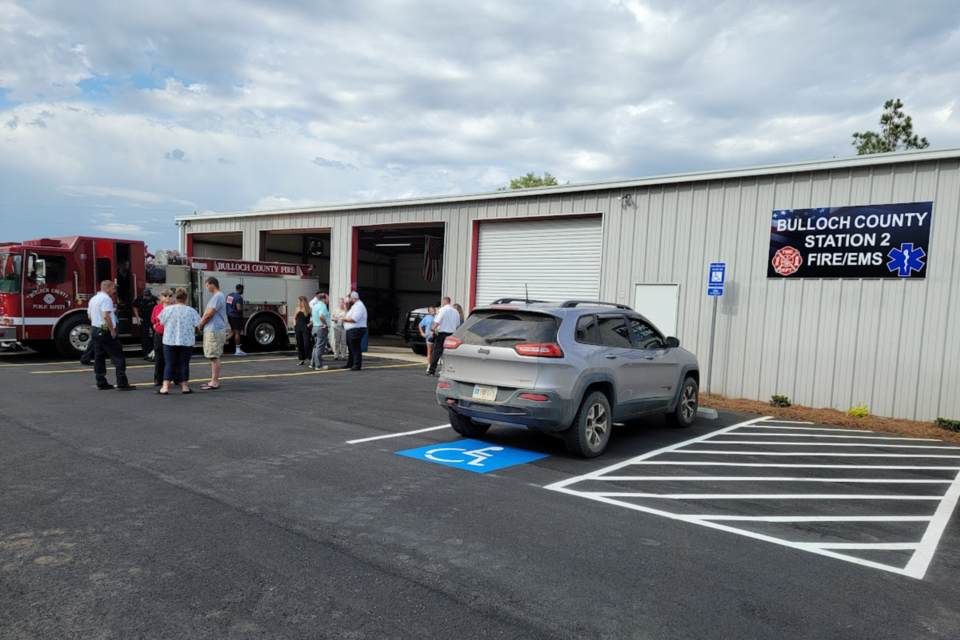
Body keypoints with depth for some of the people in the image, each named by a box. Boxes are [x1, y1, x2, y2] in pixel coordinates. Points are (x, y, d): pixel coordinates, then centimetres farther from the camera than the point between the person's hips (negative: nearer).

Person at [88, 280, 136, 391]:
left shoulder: (93, 299, 14)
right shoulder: (106, 299, -14)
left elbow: (90, 315, 22)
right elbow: (106, 316, -25)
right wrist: (112, 330, -19)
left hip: (96, 330, 10)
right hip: (105, 331, -10)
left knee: (99, 357, 10)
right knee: (118, 357, -7)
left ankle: (101, 383, 13)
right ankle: (122, 383, -10)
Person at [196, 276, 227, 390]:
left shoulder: (218, 297, -16)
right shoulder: (215, 296, 18)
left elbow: (209, 314, -18)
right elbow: (208, 313, 22)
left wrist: (200, 324, -3)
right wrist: (202, 323, 8)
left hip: (214, 331, -10)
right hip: (211, 330, 10)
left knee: (214, 357, -8)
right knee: (213, 357, 13)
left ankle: (215, 383, -6)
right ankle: (214, 380, 20)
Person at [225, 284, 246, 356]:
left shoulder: (229, 295, 8)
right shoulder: (239, 297, -19)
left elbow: (227, 305, 17)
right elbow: (239, 309, -26)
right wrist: (244, 308, -7)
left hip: (230, 315, 8)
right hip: (236, 316, -8)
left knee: (233, 331, 21)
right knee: (237, 332, -1)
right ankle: (238, 350, 4)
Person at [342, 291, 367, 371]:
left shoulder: (359, 306, -16)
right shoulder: (354, 305, 19)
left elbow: (354, 319, -24)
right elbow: (350, 316, 24)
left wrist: (345, 318, -10)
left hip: (356, 331, -11)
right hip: (351, 331, 11)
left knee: (355, 348, -8)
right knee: (350, 347, 18)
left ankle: (357, 365, -4)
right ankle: (350, 364, 29)